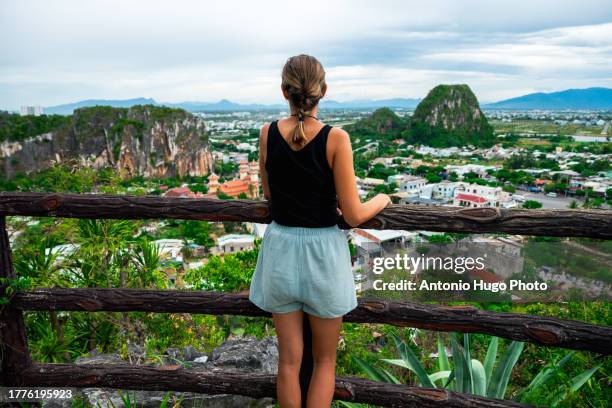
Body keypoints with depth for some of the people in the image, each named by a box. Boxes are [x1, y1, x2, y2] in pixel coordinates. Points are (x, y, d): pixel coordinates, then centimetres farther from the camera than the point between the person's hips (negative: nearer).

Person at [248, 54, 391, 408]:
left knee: (289, 360, 17)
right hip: (323, 251, -2)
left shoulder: (268, 134, -4)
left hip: (281, 249, 3)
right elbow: (352, 216, -12)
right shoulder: (336, 138, -15)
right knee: (324, 360, 18)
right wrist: (381, 201, 8)